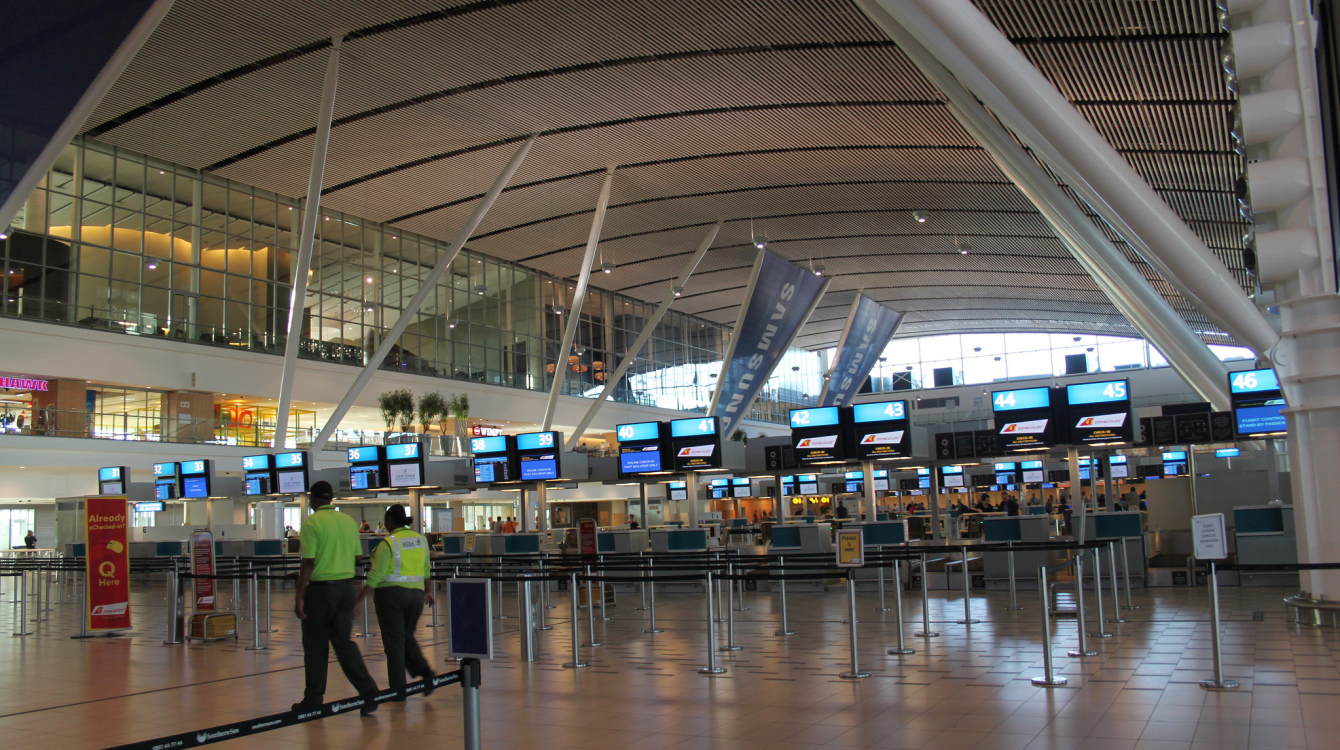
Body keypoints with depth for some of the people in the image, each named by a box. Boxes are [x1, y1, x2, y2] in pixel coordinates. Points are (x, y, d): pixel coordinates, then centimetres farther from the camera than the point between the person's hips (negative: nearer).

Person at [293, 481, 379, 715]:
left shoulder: (312, 523, -10)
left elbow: (308, 563, -14)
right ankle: (367, 691, 0)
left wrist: (300, 597, -10)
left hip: (321, 589, -5)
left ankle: (313, 699, 17)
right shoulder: (349, 521, 8)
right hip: (347, 587, 5)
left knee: (315, 646, 8)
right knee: (343, 642, 11)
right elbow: (356, 559, 11)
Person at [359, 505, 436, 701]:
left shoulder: (388, 543, -13)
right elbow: (425, 570, 15)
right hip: (415, 594, 6)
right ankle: (424, 670, 1)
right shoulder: (420, 540, 6)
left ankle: (399, 690, 8)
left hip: (391, 594, -5)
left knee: (394, 641, 3)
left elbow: (376, 576, -16)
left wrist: (359, 598, -12)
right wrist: (426, 592, 27)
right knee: (407, 637, 20)